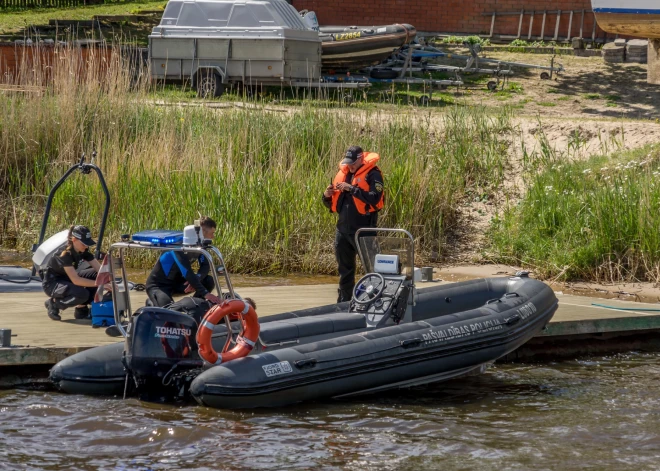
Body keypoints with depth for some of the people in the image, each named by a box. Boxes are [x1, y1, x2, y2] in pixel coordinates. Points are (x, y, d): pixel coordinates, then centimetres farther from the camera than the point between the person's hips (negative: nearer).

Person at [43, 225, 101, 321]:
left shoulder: (83, 252, -7)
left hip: (67, 279, 8)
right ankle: (54, 303, -8)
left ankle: (81, 308, -1)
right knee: (82, 294, -34)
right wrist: (98, 283, -40)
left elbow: (100, 269, -11)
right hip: (51, 283, -8)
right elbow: (75, 280, -37)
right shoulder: (65, 254, -29)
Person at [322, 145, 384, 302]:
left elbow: (374, 199, -24)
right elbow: (333, 205, 19)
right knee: (345, 269, 13)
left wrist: (352, 189, -23)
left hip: (363, 230, -7)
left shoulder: (372, 174, -7)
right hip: (343, 229, 7)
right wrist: (327, 196, -3)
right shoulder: (342, 173, 12)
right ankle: (344, 303, 20)